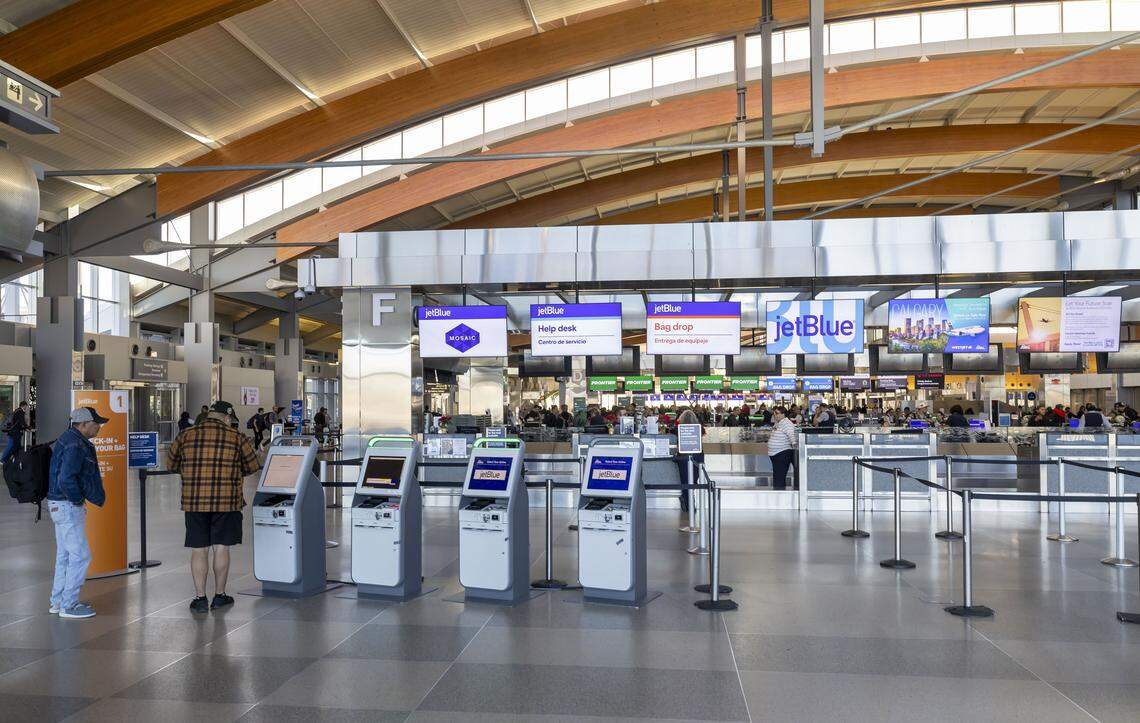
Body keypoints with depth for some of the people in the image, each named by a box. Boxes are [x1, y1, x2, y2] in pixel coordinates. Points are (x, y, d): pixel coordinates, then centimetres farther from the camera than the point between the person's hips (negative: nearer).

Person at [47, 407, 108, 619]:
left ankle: (58, 601, 25)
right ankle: (68, 606, 3)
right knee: (80, 555, -4)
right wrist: (78, 499, -14)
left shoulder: (67, 439, 13)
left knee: (64, 555, 17)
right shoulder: (75, 446, -20)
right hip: (68, 506, -11)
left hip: (60, 505, 11)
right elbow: (66, 480, -29)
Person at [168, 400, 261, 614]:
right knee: (221, 548, 8)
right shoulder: (237, 438, -2)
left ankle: (200, 598, 9)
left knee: (198, 550, 7)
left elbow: (171, 464, 14)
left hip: (194, 502, 2)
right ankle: (219, 596, 16)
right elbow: (252, 467, 6)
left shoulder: (187, 436, 4)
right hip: (227, 502, -1)